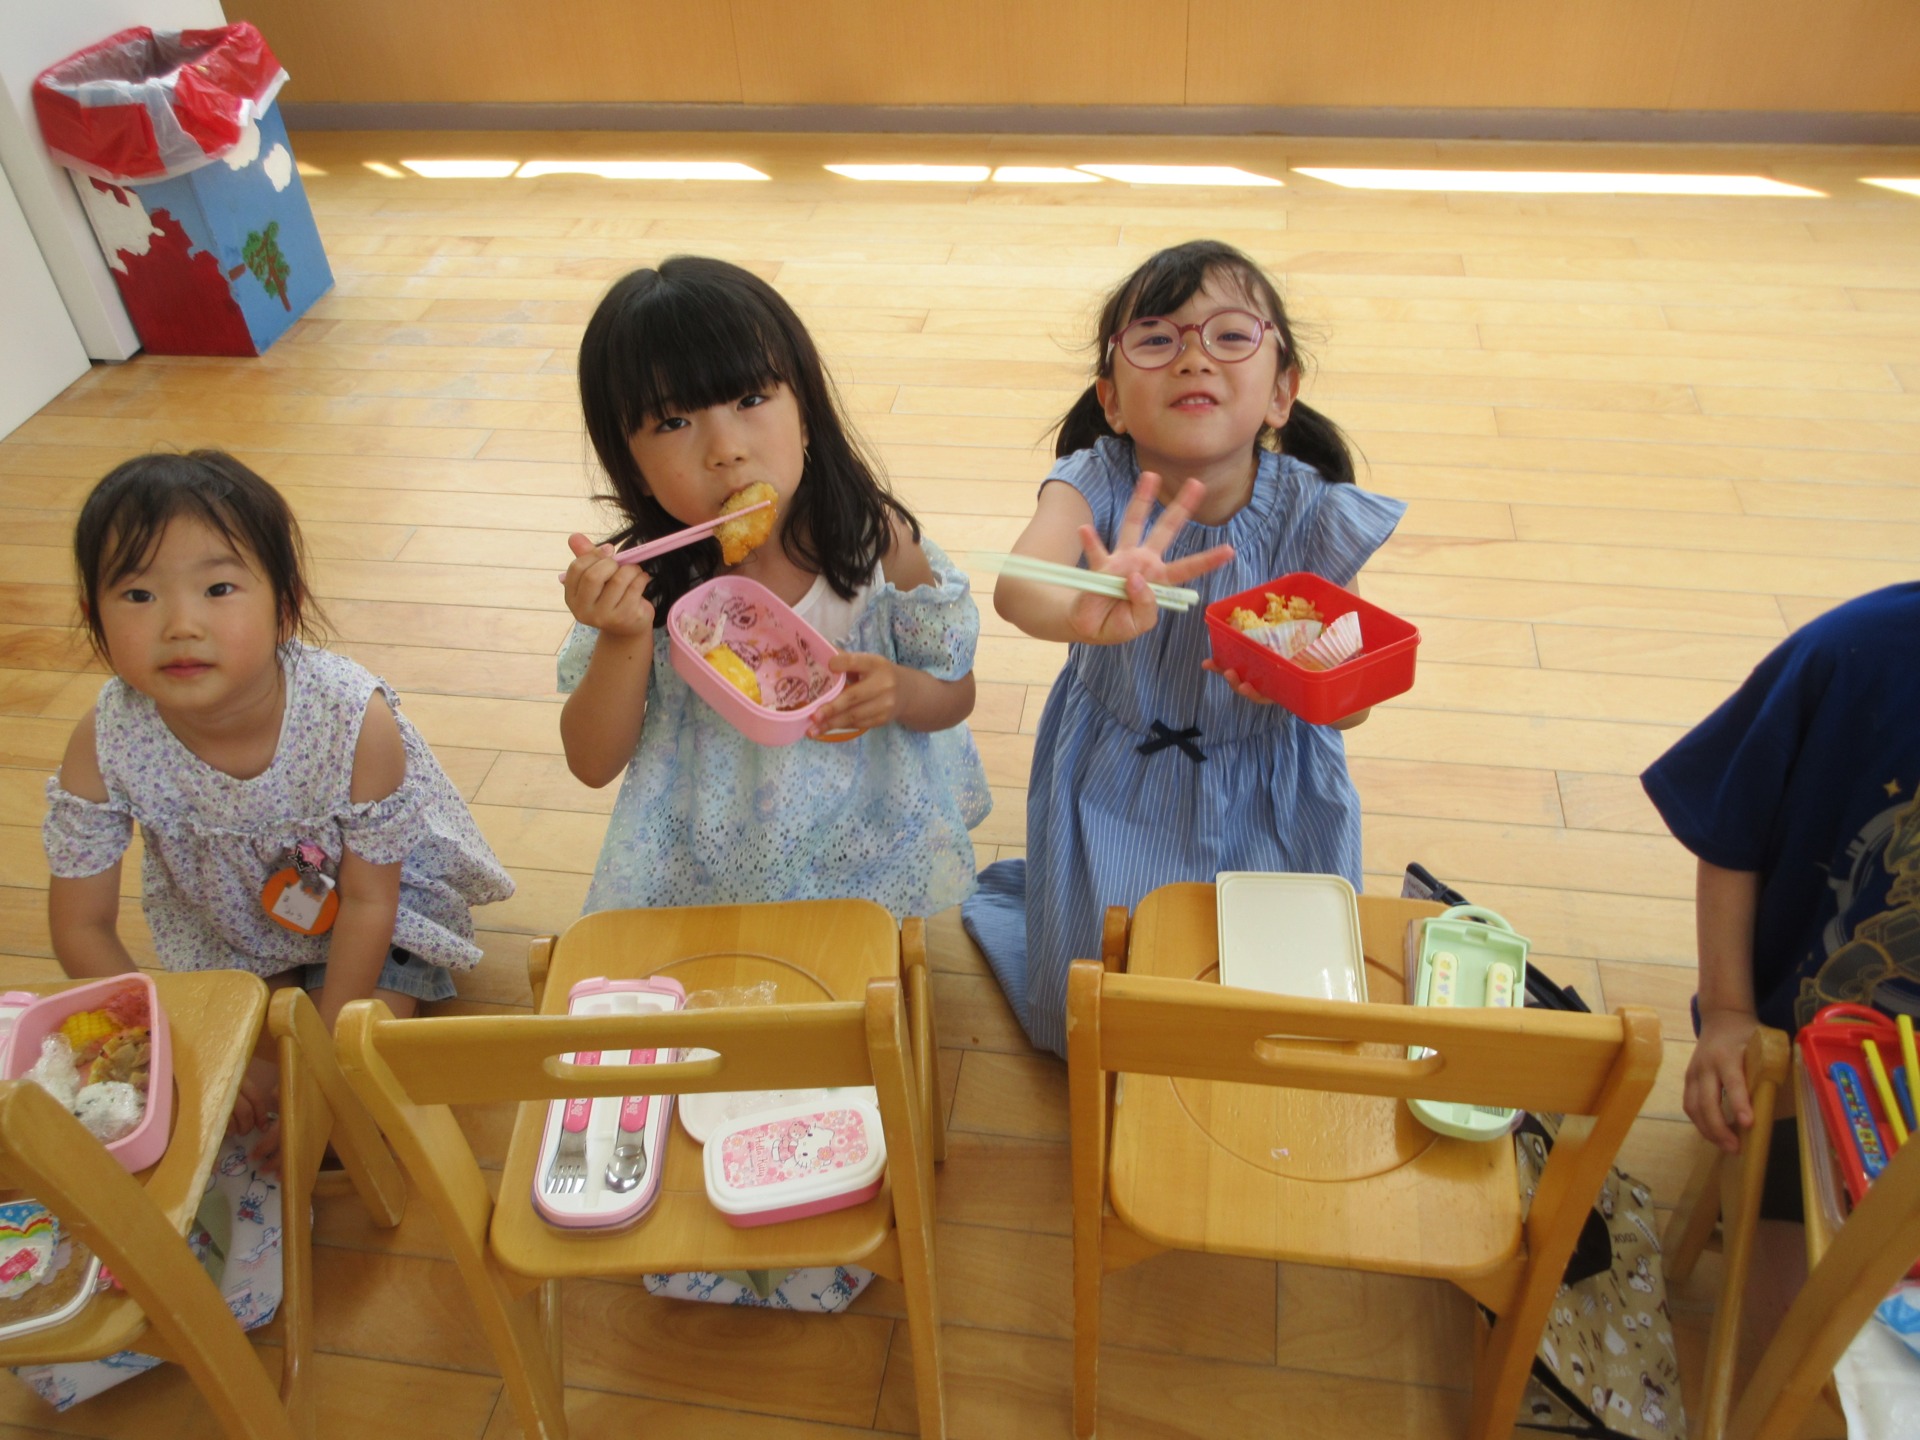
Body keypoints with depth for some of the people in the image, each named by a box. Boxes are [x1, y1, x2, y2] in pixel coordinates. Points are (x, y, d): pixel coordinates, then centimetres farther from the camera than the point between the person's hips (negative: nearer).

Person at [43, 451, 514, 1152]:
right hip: (227, 919, 3)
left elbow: (368, 900, -21)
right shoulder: (106, 744, -30)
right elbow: (82, 928, -16)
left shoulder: (356, 720, -36)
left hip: (371, 903, -2)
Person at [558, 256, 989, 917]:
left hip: (867, 856, 0)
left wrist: (900, 693, -29)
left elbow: (956, 694, -6)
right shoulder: (647, 577, -20)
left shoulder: (874, 539, -20)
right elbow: (593, 763, -12)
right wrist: (624, 639, -30)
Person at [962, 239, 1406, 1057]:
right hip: (1116, 786, 0)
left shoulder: (1312, 516, -18)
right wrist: (1084, 613, -66)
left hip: (1265, 798, 1)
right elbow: (1015, 588, -43)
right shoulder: (1095, 485, -21)